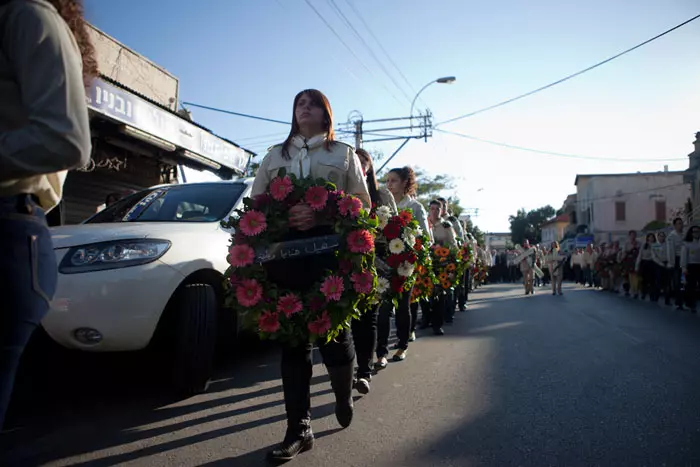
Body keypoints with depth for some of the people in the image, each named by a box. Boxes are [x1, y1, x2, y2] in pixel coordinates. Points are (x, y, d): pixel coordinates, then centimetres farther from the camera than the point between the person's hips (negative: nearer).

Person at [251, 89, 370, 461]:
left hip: (330, 248, -2)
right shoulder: (275, 155, 21)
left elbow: (362, 204, 5)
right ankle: (299, 429, 11)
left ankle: (344, 396, 31)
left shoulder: (344, 154, 14)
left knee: (333, 330, -2)